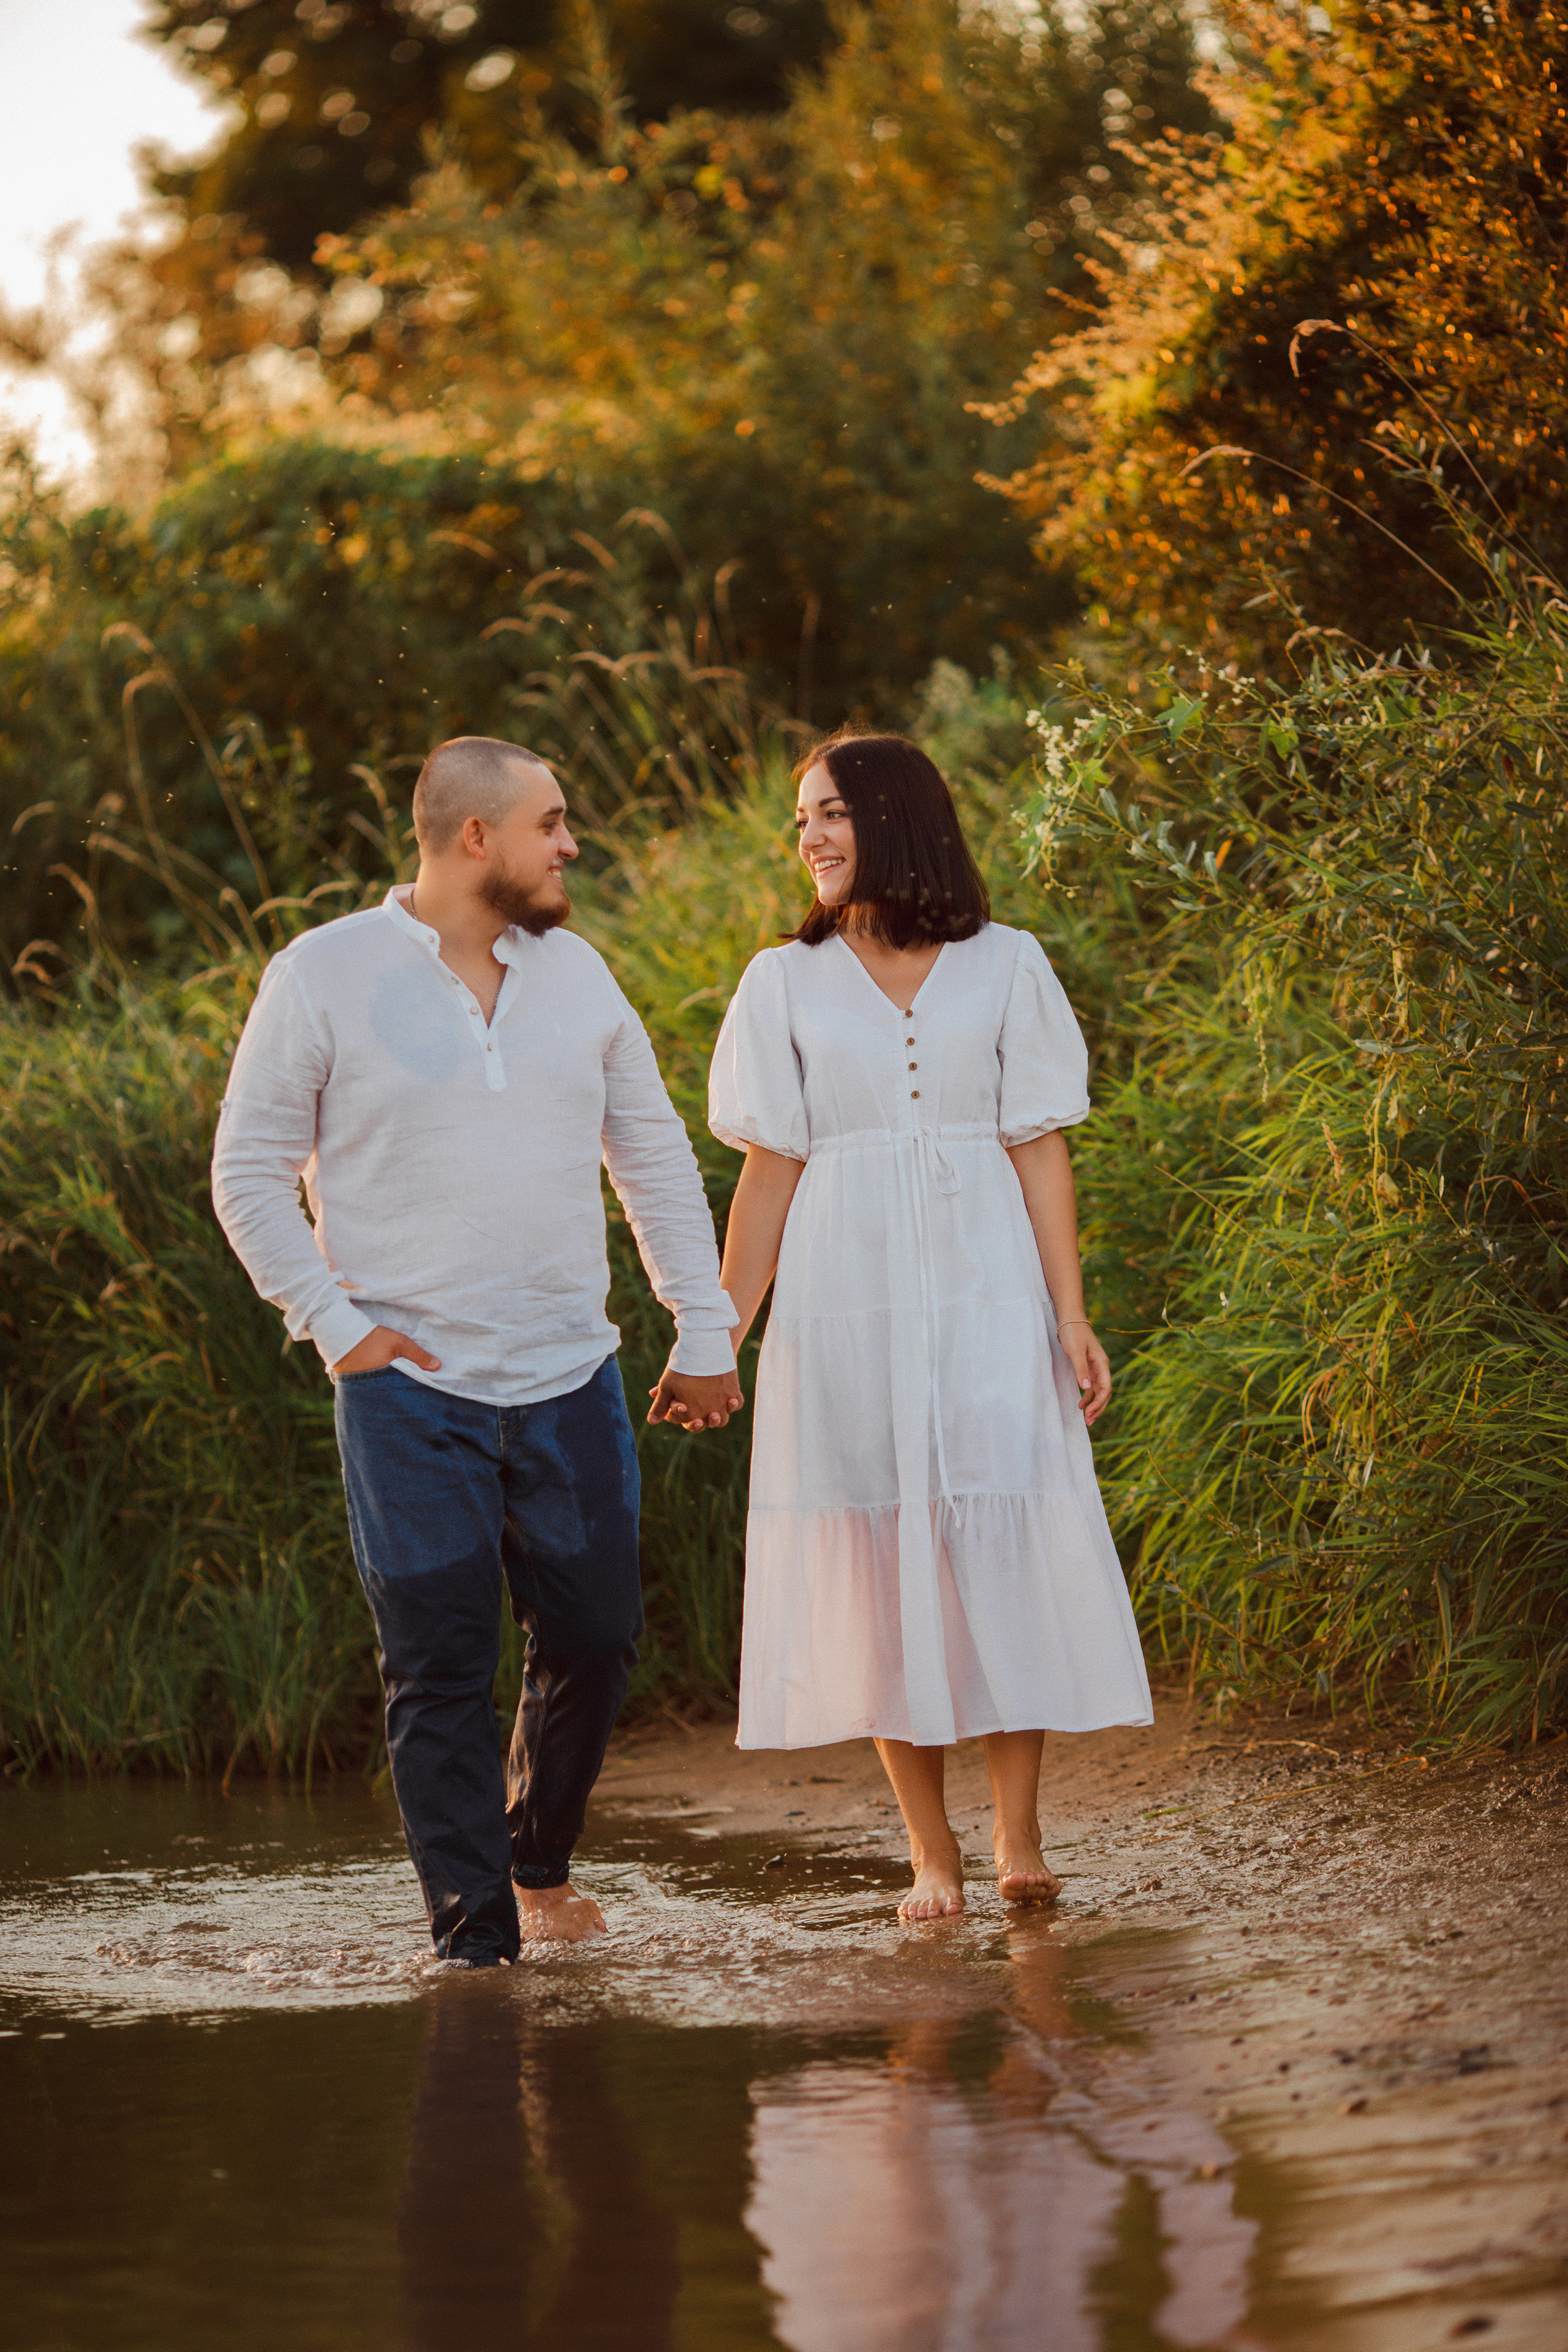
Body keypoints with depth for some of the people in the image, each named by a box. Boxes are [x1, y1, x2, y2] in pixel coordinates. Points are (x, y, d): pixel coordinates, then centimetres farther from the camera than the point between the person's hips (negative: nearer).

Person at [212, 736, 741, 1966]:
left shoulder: (574, 969, 9)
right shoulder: (323, 977, -4)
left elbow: (656, 1158, 15)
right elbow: (250, 1175, 0)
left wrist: (707, 1333, 10)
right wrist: (336, 1322, -8)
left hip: (571, 1381, 4)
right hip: (410, 1390, -4)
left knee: (595, 1637, 8)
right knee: (441, 1670, -3)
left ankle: (539, 1863, 32)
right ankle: (477, 1940, 4)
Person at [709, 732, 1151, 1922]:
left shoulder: (1004, 966, 6)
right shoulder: (787, 984, 8)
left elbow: (1039, 1148, 4)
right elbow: (771, 1169, 8)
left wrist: (1073, 1319, -3)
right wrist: (722, 1337, 2)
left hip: (984, 1292, -1)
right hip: (846, 1300, 1)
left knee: (1006, 1548, -8)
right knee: (880, 1558, -1)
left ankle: (1020, 1838, -3)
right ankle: (932, 1855, 5)